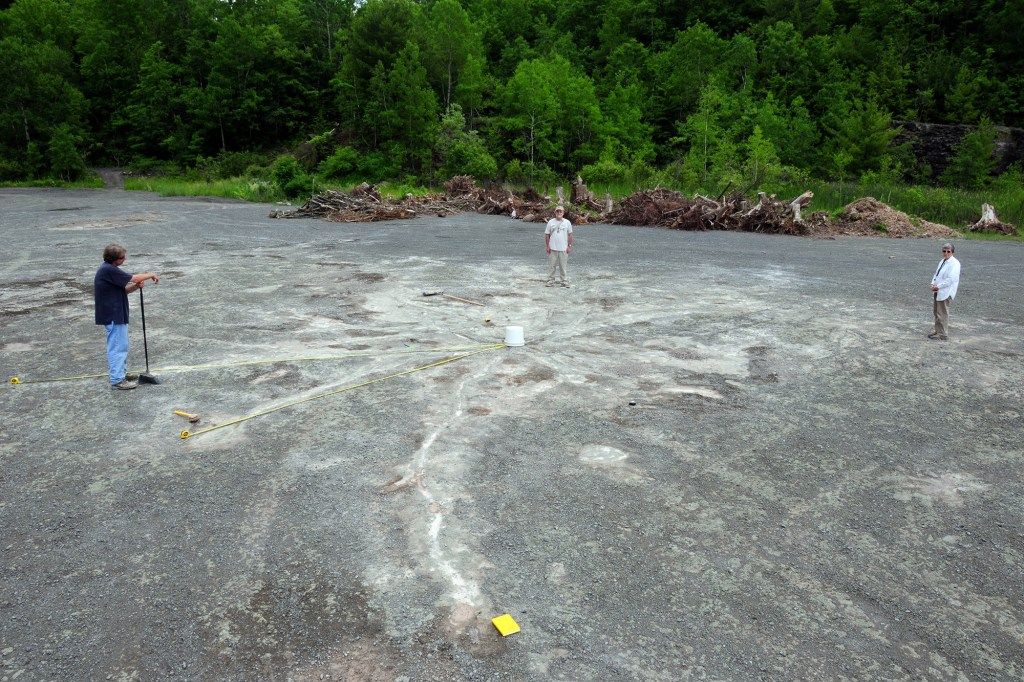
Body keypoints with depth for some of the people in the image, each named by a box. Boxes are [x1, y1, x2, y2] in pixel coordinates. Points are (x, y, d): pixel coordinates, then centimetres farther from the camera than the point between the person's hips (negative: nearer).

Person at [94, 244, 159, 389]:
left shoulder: (109, 270, 12)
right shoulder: (108, 270, -20)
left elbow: (122, 289, 13)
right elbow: (133, 278, -19)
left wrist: (136, 286, -5)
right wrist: (151, 275, -4)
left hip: (116, 315, 10)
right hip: (114, 316, -10)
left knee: (122, 346, 19)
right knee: (117, 347, -4)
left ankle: (122, 373, 31)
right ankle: (117, 380, 2)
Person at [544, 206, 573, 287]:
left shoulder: (567, 222, 4)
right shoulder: (551, 222, 3)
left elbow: (570, 235, 8)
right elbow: (547, 235, 6)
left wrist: (570, 246, 2)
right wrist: (547, 246, 1)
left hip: (563, 248, 0)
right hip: (553, 248, 0)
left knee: (564, 266, 3)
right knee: (551, 265, 3)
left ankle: (565, 281, 10)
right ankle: (550, 281, 11)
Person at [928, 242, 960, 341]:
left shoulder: (954, 263, -13)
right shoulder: (942, 261, 15)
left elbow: (950, 279, -21)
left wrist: (938, 286, -19)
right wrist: (933, 284, 2)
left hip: (945, 293, -9)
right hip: (937, 292, 9)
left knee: (942, 314, -3)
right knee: (936, 311, 17)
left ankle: (942, 334, 5)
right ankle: (937, 331, 30)